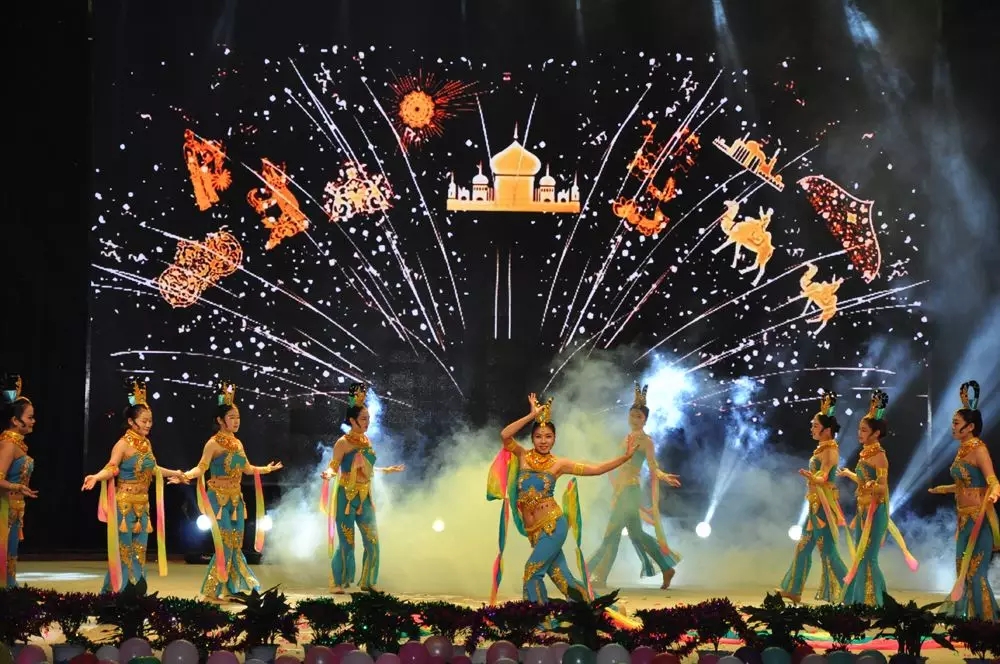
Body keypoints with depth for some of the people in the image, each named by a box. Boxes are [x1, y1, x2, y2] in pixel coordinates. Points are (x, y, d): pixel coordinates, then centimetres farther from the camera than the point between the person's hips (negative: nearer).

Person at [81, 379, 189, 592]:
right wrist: (96, 477, -42)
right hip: (124, 504, -7)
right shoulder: (123, 444, -13)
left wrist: (174, 473, 36)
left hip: (142, 504, 7)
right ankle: (114, 591, 1)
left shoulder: (146, 444, 9)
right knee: (123, 549, -5)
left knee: (139, 550, 8)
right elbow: (111, 468, -22)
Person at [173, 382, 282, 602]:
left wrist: (267, 469, 35)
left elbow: (247, 469, 23)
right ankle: (212, 591, -5)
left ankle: (232, 588, 16)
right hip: (219, 499, -7)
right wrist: (188, 475, -42)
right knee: (224, 544, -11)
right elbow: (202, 467, -23)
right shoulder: (213, 443, -12)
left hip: (235, 499, 7)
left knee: (235, 544, 9)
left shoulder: (237, 443, 11)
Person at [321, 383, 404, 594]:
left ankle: (367, 581, 19)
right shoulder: (343, 442, -10)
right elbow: (333, 467, -12)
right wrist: (329, 474, -35)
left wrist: (388, 470, 29)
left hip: (364, 497, 7)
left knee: (372, 541, 6)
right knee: (346, 542, -5)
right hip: (346, 497, -7)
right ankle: (339, 583, 5)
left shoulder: (367, 441, 10)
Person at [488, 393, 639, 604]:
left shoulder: (558, 464, 2)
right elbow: (505, 435, -11)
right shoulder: (523, 456, 6)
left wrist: (625, 457, -5)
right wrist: (532, 415, -13)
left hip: (554, 526, -2)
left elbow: (596, 469, 2)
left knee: (532, 572, -13)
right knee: (560, 577, 1)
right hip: (533, 530, 2)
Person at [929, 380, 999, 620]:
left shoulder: (978, 450, -15)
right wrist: (944, 489, 38)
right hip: (965, 517, 9)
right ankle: (973, 618, 17)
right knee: (965, 569, 11)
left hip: (978, 517, -9)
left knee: (975, 571, -8)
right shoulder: (963, 450, 11)